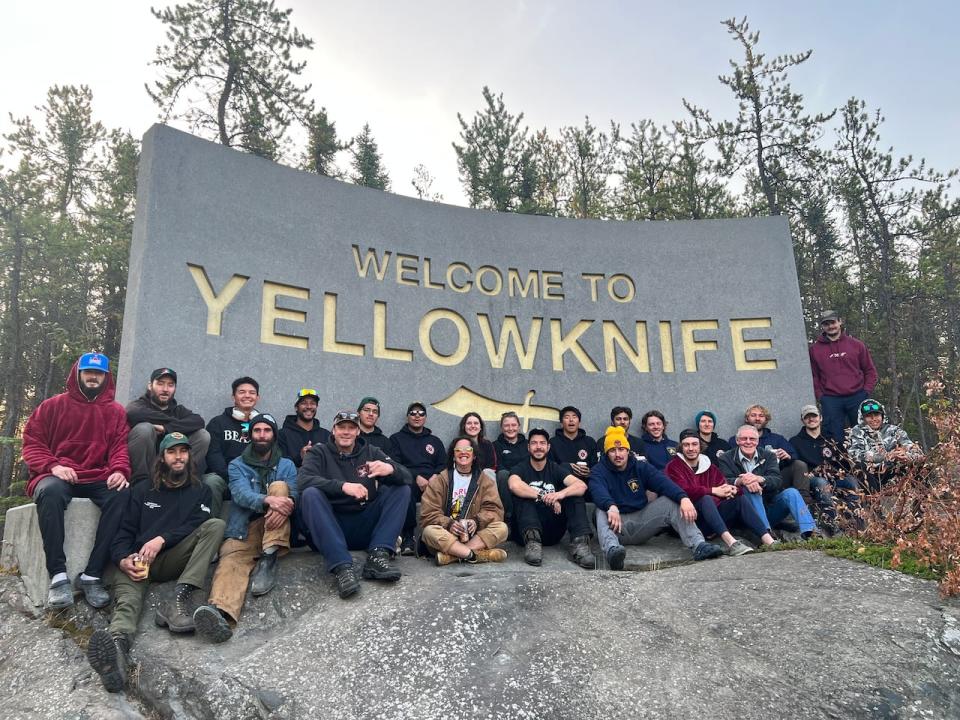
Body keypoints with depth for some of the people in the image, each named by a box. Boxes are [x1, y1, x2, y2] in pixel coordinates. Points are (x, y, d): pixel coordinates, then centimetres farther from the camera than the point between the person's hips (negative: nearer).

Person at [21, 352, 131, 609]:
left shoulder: (116, 411, 12)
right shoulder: (53, 406, 10)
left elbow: (121, 447, 4)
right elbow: (32, 442, 6)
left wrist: (119, 470, -19)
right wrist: (52, 466, -14)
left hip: (98, 479, 1)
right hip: (58, 476, -1)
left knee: (121, 494, -32)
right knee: (49, 490, -37)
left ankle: (92, 575, -28)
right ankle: (58, 575, -33)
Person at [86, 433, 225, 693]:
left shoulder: (200, 491, 18)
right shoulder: (142, 490, 21)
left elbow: (196, 526, 1)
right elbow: (125, 532, 10)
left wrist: (162, 540, -17)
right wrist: (123, 559, -13)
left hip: (174, 559, 0)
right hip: (138, 562, 0)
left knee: (215, 525, -25)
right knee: (127, 590, -34)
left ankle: (180, 598, -40)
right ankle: (118, 641, -67)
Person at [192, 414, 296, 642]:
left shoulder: (286, 465, 18)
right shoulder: (237, 465, 13)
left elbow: (292, 496, 1)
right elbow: (241, 494, -9)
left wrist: (283, 507, -26)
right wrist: (268, 500, -32)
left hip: (275, 527, 1)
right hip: (243, 530, -1)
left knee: (280, 486, -23)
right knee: (233, 560, -32)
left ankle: (268, 561, -33)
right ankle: (221, 611, -63)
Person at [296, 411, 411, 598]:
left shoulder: (371, 452, 11)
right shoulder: (319, 452, 6)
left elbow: (406, 477, -2)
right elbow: (304, 480, -16)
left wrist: (390, 469, -27)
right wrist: (343, 486, -30)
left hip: (365, 527, 2)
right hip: (330, 528, -2)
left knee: (402, 489, -9)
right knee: (310, 494, -28)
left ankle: (378, 555, -25)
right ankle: (342, 567, -38)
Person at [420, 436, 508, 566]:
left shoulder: (485, 480, 9)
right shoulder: (440, 480, 3)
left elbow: (494, 509, -1)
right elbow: (428, 513, -4)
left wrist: (477, 521, -21)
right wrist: (448, 524, -22)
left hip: (475, 535, 2)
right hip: (447, 534, -2)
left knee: (502, 528, -23)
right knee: (429, 532, -31)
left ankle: (451, 555, -29)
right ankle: (479, 555, -33)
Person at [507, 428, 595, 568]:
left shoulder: (556, 469, 11)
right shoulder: (520, 469, 5)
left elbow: (582, 485, -10)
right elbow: (514, 485, -22)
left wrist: (561, 494, -30)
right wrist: (544, 497, -25)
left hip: (553, 531, 2)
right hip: (527, 529, -2)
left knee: (575, 496, -14)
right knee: (522, 495, -24)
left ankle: (580, 543, -30)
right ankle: (532, 541, -42)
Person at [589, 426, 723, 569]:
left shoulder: (641, 467, 7)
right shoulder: (599, 471, -2)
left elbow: (663, 482, -13)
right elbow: (599, 492, -26)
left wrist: (683, 498, -32)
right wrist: (611, 507, -49)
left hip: (641, 521, 3)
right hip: (616, 524, -3)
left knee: (670, 501, -14)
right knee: (602, 512, -34)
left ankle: (699, 545, -30)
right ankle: (612, 549, -63)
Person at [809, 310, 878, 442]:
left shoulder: (856, 345, 9)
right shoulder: (815, 349, 7)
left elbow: (870, 370, 11)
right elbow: (813, 376, 7)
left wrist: (866, 391, 1)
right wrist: (820, 396, -3)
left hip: (857, 398, 1)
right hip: (831, 400, -1)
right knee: (836, 439, -1)